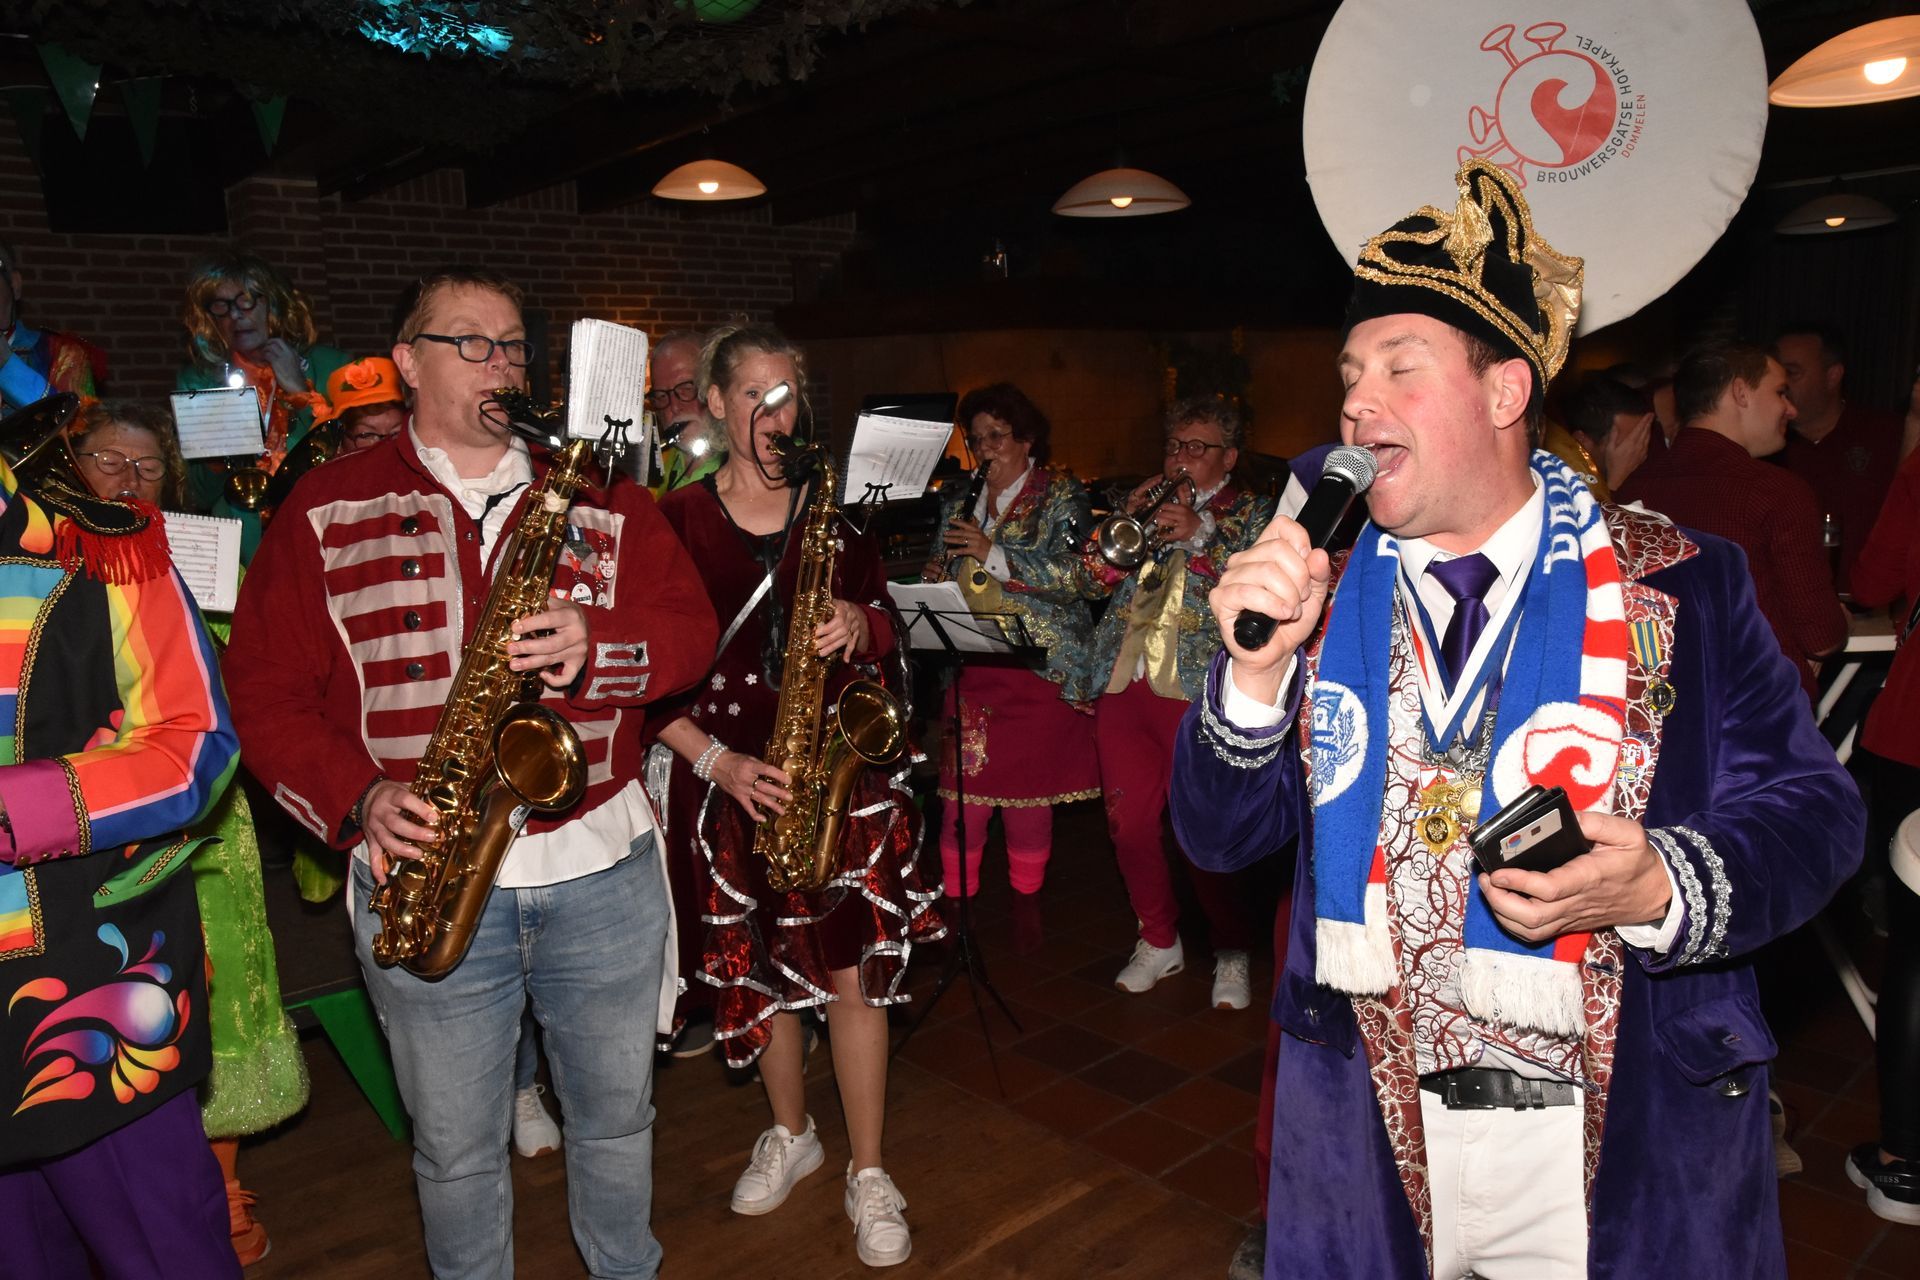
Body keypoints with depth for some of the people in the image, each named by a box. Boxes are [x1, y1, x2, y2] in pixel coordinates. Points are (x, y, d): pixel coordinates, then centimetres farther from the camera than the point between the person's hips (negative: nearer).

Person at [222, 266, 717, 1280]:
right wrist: (359, 797, -17)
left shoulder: (600, 497, 6)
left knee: (616, 1114, 19)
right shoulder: (329, 508, 1)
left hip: (602, 864, 2)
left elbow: (689, 628, 0)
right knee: (457, 1149, 15)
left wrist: (597, 645, -21)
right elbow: (263, 688, -1)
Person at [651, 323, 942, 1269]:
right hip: (733, 778, 0)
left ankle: (869, 1173, 17)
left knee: (855, 969, 0)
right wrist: (716, 759, -13)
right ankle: (790, 1134, 37)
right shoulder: (677, 520, -2)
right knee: (761, 968, 13)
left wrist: (861, 627, -15)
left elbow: (888, 630, 8)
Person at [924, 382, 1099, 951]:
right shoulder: (960, 503, 16)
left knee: (1028, 783, 2)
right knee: (962, 782, -3)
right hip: (969, 663, 4)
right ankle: (956, 899, 9)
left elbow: (1072, 572, -13)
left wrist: (992, 553, -18)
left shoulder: (1061, 494, 1)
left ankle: (1027, 898, 20)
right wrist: (936, 578, 1)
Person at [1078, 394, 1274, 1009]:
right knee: (1128, 822, 7)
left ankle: (1233, 952, 15)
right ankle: (1160, 942, 25)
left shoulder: (1253, 514, 9)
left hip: (1195, 688, -4)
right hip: (1121, 682, 5)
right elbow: (1092, 579, 12)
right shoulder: (1150, 504, 20)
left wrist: (1200, 535, -15)